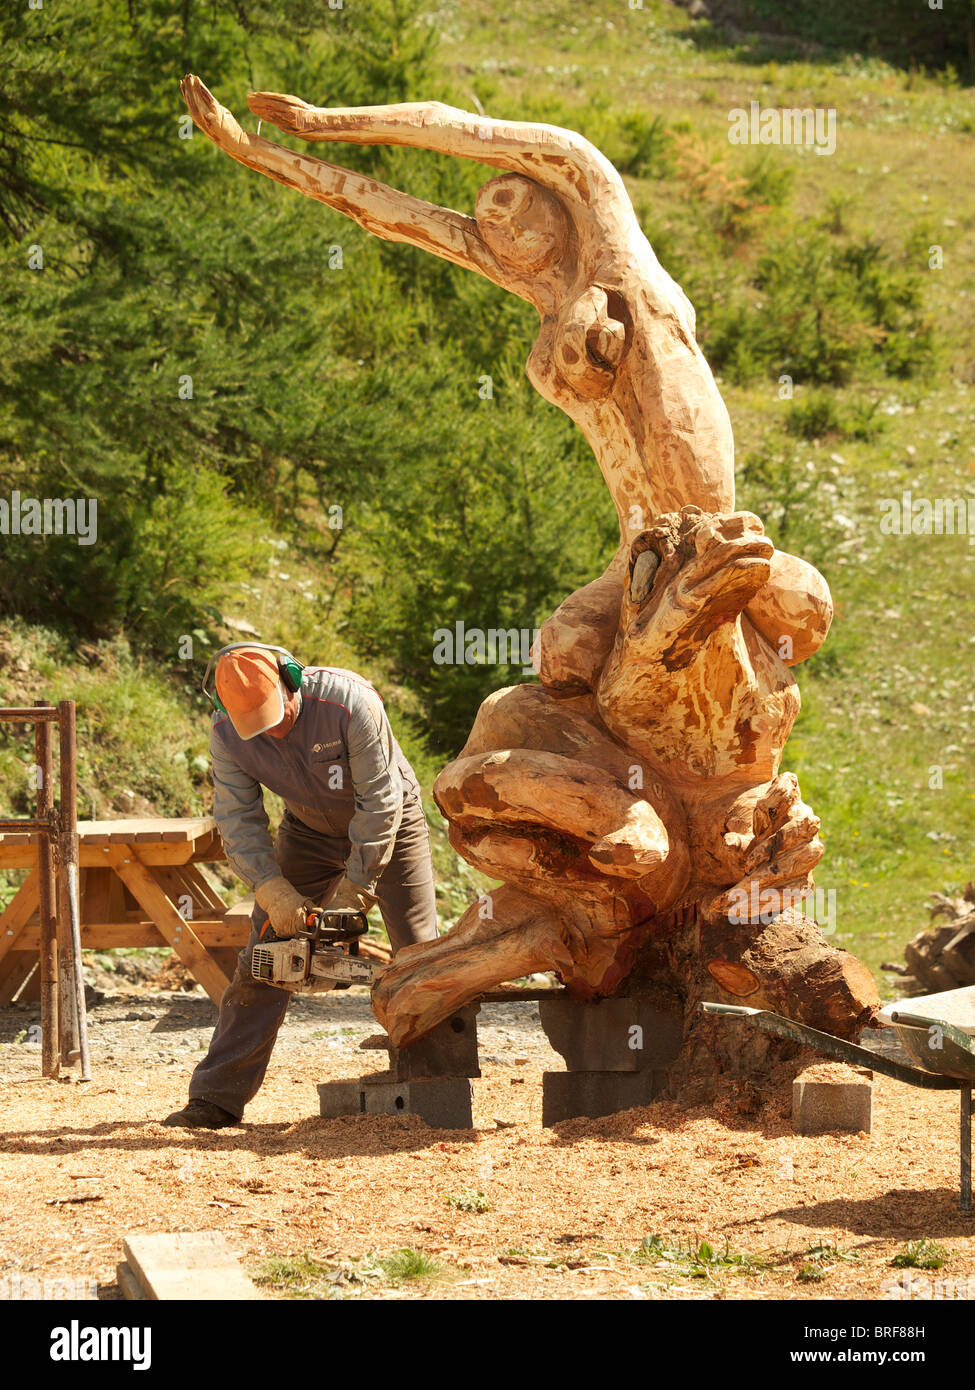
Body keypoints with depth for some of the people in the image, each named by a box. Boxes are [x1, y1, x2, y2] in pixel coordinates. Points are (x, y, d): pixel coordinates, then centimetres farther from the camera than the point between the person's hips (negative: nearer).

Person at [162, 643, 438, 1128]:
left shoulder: (348, 700, -35)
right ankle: (216, 1097, -2)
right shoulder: (226, 733, -23)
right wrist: (275, 891, -31)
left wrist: (358, 886, -29)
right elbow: (239, 823, -18)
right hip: (309, 830, 3)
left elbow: (379, 800, -30)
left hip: (388, 825, -3)